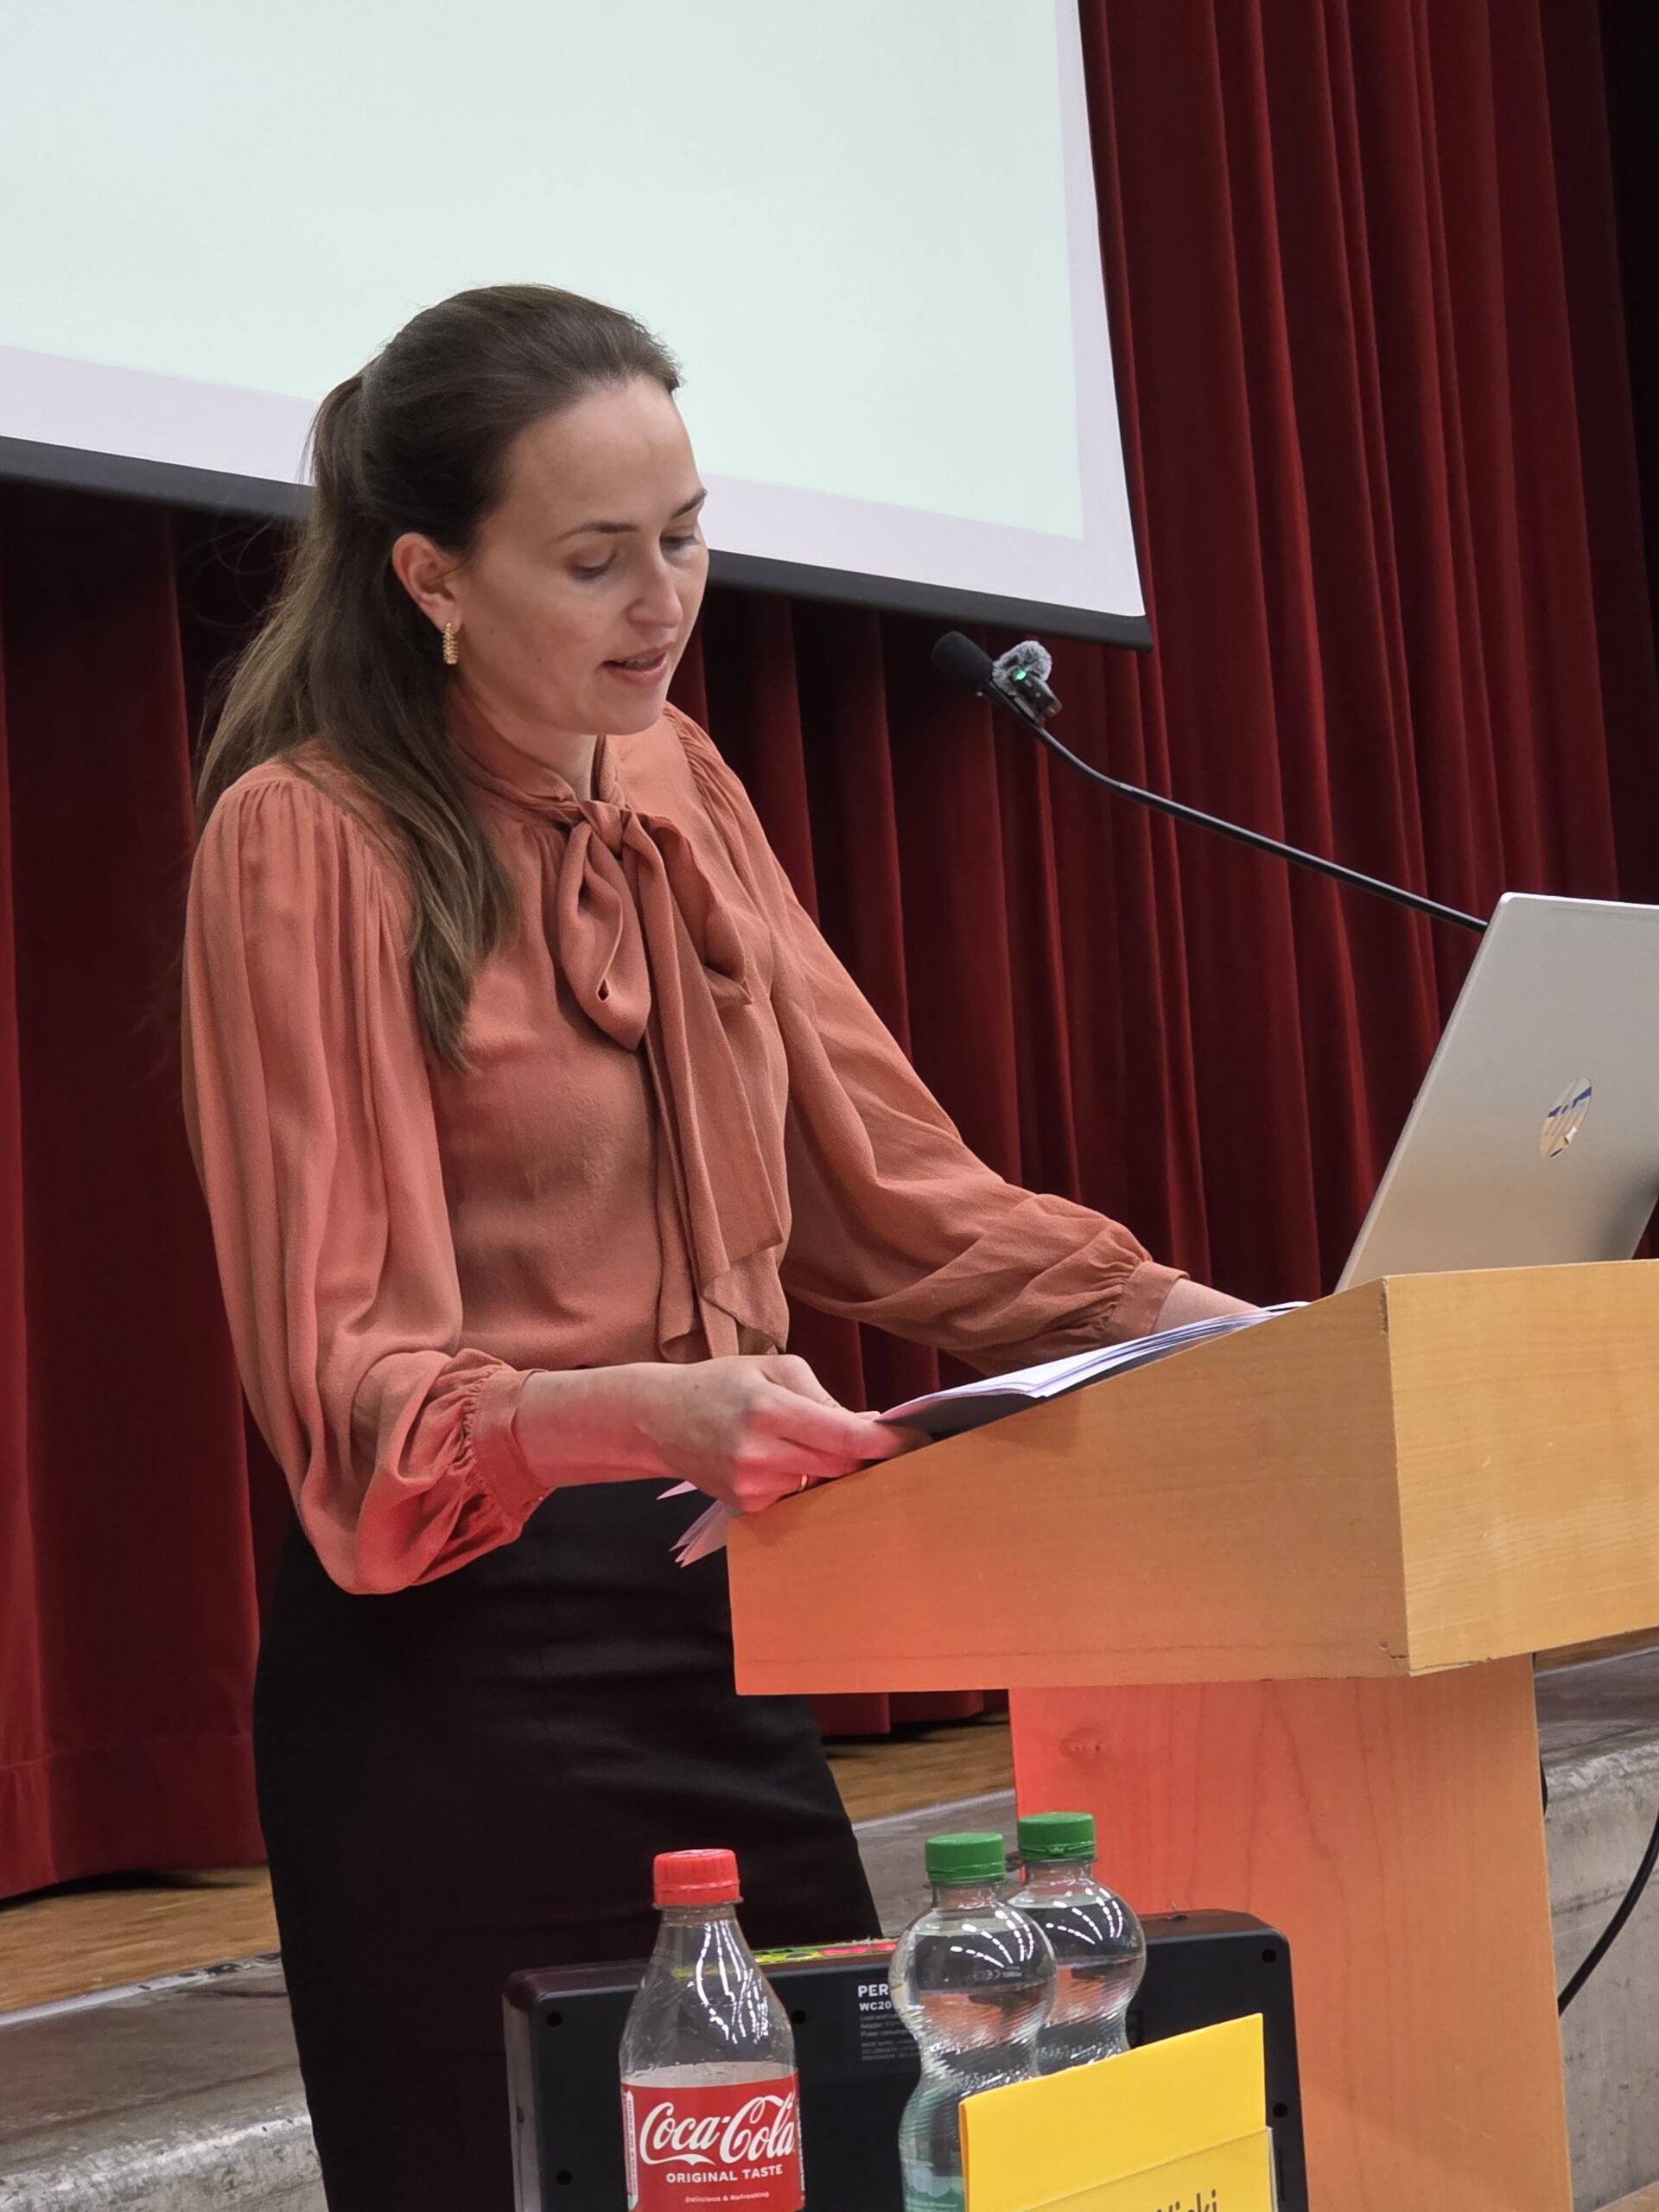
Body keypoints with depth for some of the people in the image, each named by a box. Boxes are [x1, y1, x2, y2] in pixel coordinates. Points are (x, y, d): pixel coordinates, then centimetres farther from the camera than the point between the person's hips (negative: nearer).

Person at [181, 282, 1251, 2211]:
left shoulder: (678, 790, 9)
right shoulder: (306, 840, -11)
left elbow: (881, 1180, 11)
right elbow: (345, 1381, -16)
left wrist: (1188, 1319, -2)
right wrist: (644, 1415, -33)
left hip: (723, 1625, 6)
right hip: (459, 1667, -6)